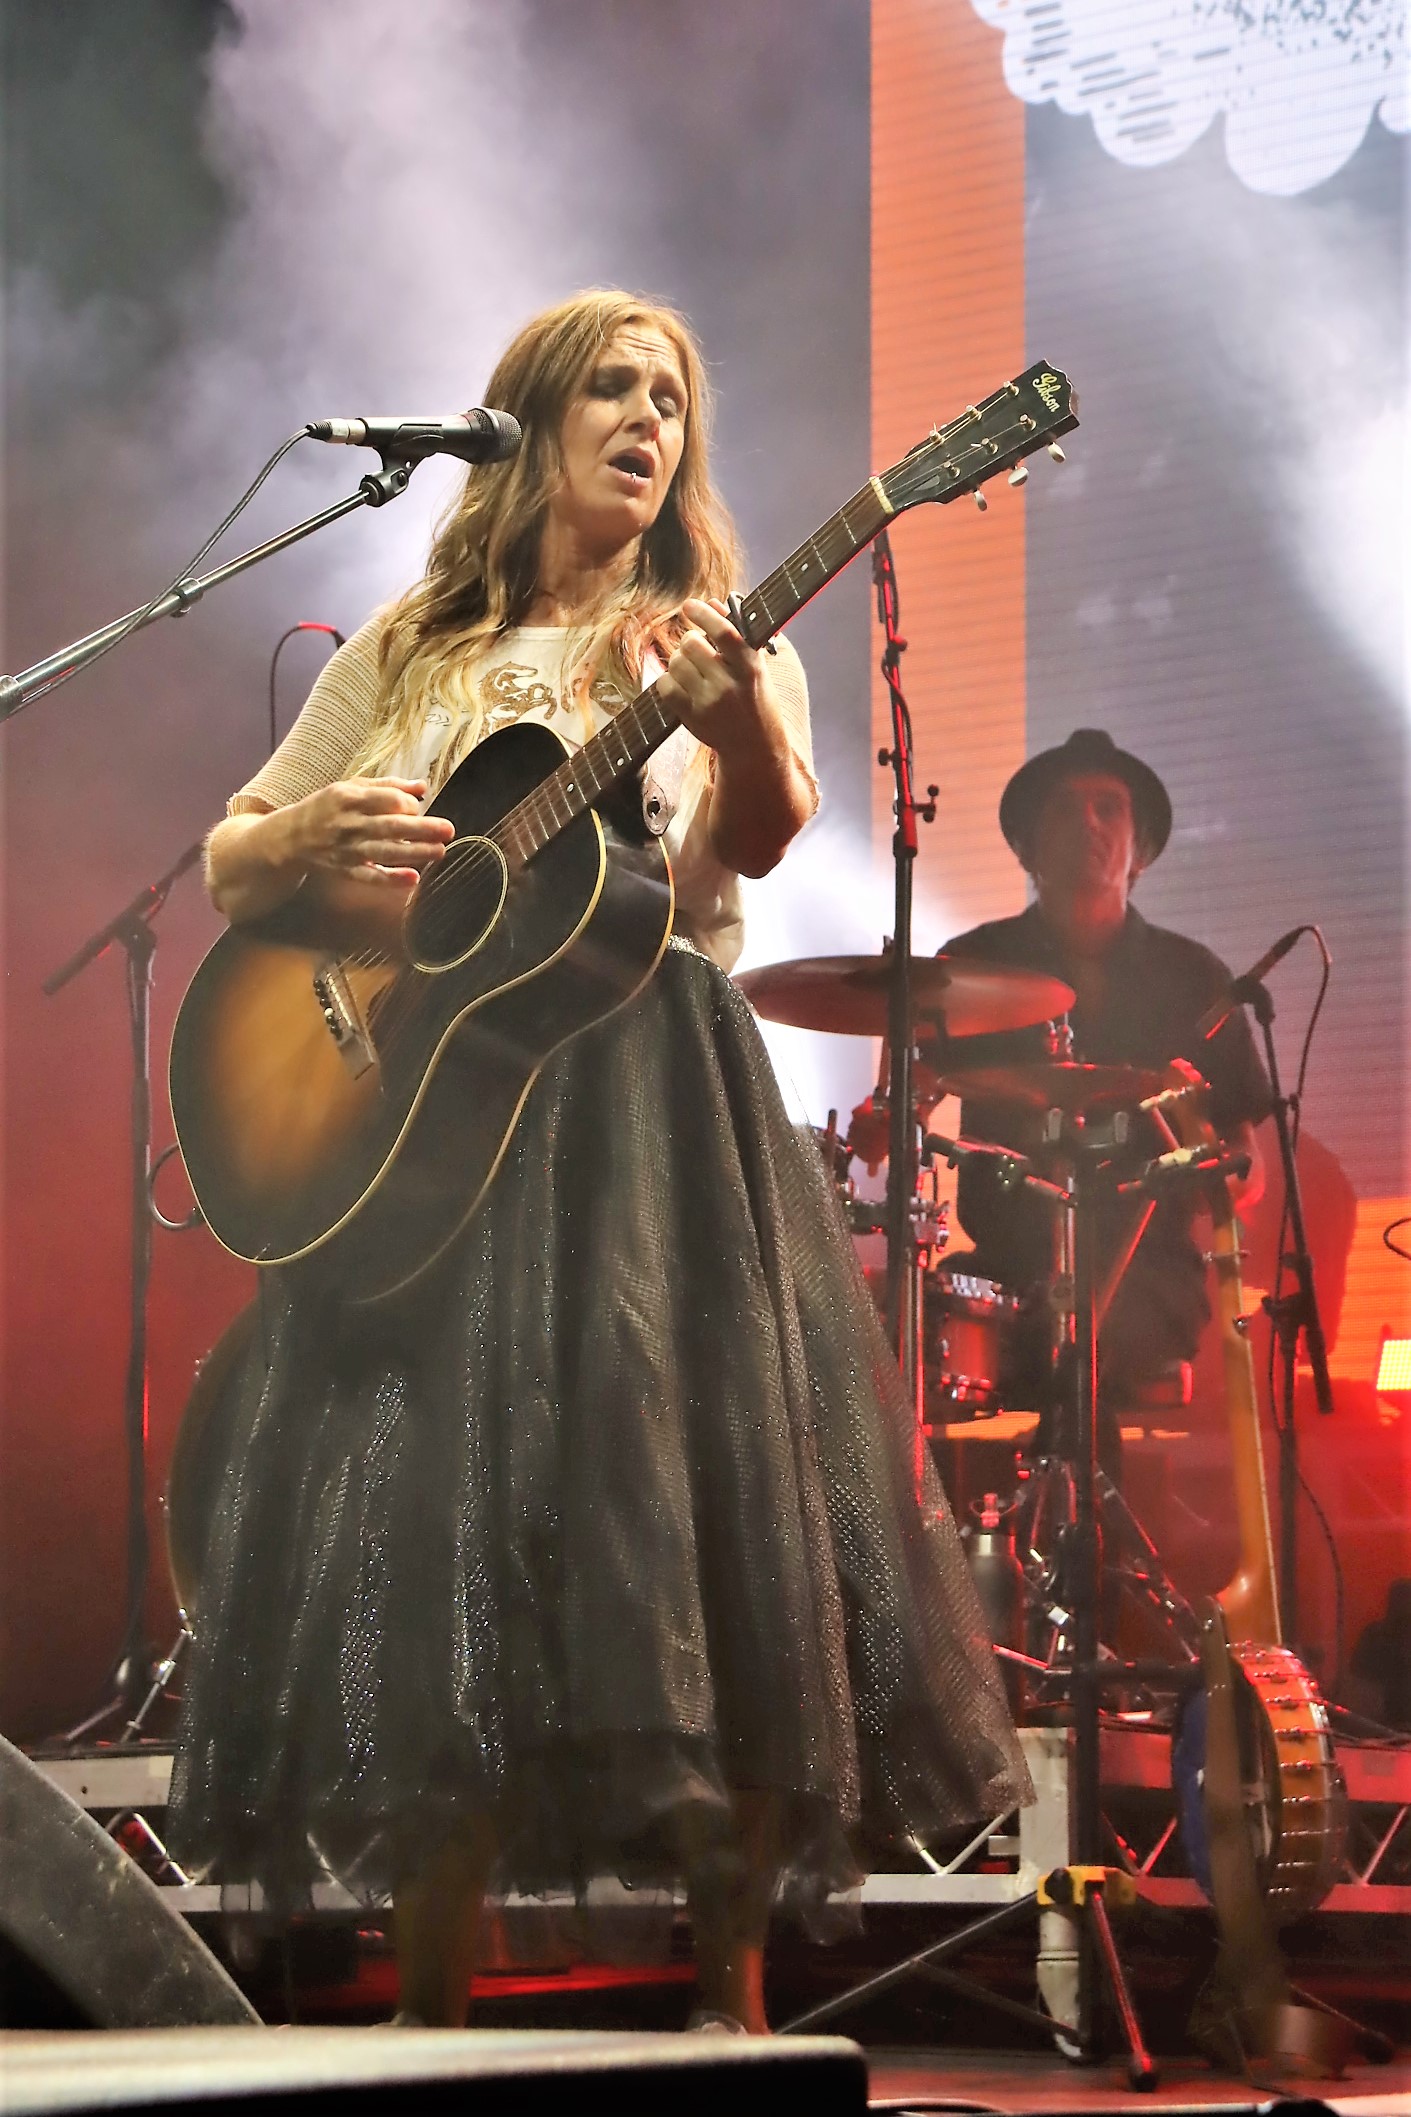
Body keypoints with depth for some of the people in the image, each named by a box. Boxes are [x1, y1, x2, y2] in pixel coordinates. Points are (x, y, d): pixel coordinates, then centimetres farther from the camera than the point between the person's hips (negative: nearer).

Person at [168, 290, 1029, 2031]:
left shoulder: (710, 643, 11)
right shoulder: (410, 652, 16)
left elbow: (769, 833, -10)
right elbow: (227, 865, 16)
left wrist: (738, 708, -32)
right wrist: (312, 834, -7)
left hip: (651, 1118, -1)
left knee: (704, 1516, -9)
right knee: (439, 1530, -2)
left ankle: (733, 2000, -1)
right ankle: (430, 2004, 6)